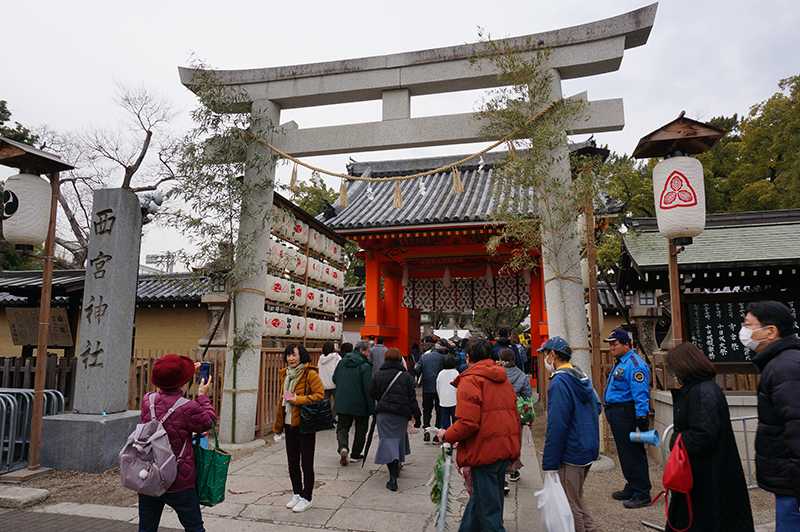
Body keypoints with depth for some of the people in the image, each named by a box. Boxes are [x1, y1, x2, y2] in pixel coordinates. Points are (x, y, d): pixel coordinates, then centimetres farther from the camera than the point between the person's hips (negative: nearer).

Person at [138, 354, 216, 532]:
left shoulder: (147, 400, -4)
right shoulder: (188, 408, -20)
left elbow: (167, 394, 19)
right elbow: (209, 422, -1)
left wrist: (190, 373, 26)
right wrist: (203, 396, 9)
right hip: (178, 484, -5)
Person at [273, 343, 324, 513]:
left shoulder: (310, 374, -13)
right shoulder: (285, 374, 10)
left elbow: (320, 395, -17)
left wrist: (298, 400, -21)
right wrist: (279, 424, 19)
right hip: (290, 424, 7)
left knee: (306, 463, 3)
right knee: (292, 461, 16)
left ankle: (306, 498, 16)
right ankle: (297, 494, 32)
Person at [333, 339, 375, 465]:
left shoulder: (343, 361, 2)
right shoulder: (365, 366, -17)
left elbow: (334, 379, 14)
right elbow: (368, 389, -18)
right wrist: (372, 407, -11)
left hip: (342, 402, 4)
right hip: (360, 405, -4)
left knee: (342, 427, 13)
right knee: (361, 429, 15)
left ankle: (343, 447, -13)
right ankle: (355, 454, 23)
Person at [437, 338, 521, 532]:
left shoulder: (469, 381, -13)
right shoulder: (503, 380, 12)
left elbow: (468, 423, -22)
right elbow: (514, 416, 15)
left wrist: (446, 436, -5)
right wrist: (513, 452, 23)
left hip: (485, 451, -8)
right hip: (505, 450, 9)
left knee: (488, 509, 2)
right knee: (479, 496, 23)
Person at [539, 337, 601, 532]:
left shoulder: (559, 382, -20)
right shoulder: (582, 377, 7)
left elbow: (556, 427, -23)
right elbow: (597, 406, 20)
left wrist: (550, 464, -20)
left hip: (571, 453, -9)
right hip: (589, 449, 9)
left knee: (571, 504, 4)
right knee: (576, 497, 23)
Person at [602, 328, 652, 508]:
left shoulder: (634, 365, -17)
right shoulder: (620, 363, 16)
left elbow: (640, 395, -23)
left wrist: (642, 418, -26)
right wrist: (609, 409, 24)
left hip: (626, 413, -11)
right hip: (616, 412, 11)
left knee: (633, 454, -3)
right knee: (625, 453, 18)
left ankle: (642, 495, 8)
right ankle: (631, 489, 29)